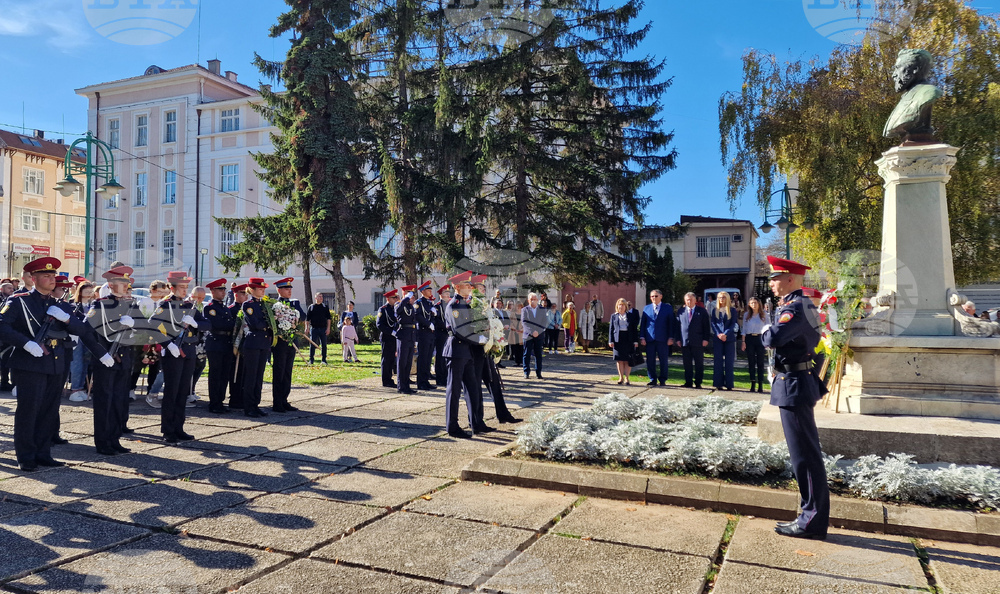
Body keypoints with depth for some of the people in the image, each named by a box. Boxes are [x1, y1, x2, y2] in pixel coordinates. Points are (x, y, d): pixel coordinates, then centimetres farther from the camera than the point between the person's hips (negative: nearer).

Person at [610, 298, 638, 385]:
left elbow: (634, 329, 6)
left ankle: (626, 378, 4)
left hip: (628, 339, -1)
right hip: (618, 339, 1)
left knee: (628, 360, -2)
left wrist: (635, 341, -2)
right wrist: (611, 340, -1)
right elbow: (611, 329, 8)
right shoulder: (614, 316, 11)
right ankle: (621, 377, 12)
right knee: (619, 359, 3)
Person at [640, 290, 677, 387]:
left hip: (663, 339, -1)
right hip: (649, 338, 2)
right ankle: (653, 379, 14)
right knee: (650, 360, 3)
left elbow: (671, 323, 3)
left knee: (664, 360, 3)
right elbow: (643, 323, 10)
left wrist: (671, 337, -4)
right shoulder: (646, 308, 11)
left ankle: (662, 380, 14)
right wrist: (642, 337, 1)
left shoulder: (668, 308, 6)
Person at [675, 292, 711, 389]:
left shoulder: (702, 311, 5)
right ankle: (688, 382, 11)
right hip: (684, 341, 2)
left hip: (698, 342, -2)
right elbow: (678, 325, 11)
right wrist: (678, 339, 3)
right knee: (687, 363, 5)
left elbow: (706, 326, 3)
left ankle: (698, 383, 10)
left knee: (699, 363, 2)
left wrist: (705, 339, -6)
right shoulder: (680, 311, 10)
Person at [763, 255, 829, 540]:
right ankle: (812, 515, 25)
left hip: (793, 386, -11)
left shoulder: (794, 307, -18)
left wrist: (767, 330, -11)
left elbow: (773, 338, -32)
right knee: (806, 453, 15)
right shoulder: (803, 305, 14)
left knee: (805, 455, -3)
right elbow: (813, 340, 24)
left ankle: (813, 521, 5)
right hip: (798, 383, 11)